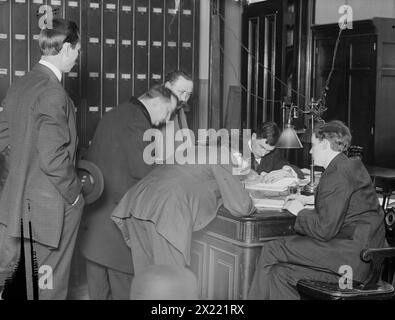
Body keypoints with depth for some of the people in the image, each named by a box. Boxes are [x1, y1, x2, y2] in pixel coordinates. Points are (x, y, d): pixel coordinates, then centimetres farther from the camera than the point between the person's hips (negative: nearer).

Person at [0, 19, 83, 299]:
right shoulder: (54, 93, -21)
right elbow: (53, 159, -24)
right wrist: (75, 194, -11)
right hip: (52, 205, -9)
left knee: (28, 280, 20)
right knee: (51, 285, 5)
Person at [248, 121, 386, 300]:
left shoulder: (338, 175, -16)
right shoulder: (350, 167, 16)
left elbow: (324, 230, -18)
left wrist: (300, 211, -2)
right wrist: (308, 200, 21)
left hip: (353, 254, -10)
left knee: (271, 251, -7)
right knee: (280, 273, 5)